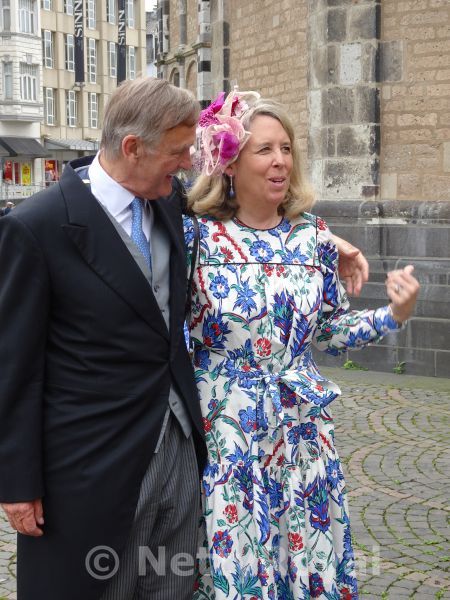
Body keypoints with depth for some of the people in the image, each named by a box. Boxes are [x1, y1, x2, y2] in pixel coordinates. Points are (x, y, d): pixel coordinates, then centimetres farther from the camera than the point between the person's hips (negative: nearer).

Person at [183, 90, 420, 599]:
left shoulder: (313, 236, 2)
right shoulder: (196, 236, -9)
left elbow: (330, 330, 9)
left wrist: (393, 315, -5)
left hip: (301, 432, 3)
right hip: (222, 436, -3)